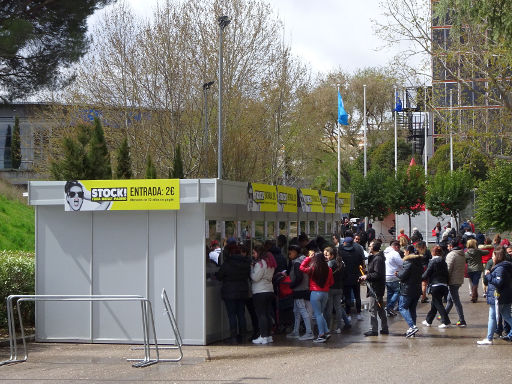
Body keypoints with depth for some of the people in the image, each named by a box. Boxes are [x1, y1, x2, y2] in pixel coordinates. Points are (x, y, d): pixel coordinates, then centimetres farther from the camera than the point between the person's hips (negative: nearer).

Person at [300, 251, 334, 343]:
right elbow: (331, 282, 9)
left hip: (315, 293, -5)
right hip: (325, 293, 5)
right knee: (320, 314, 18)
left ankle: (321, 334, -2)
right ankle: (326, 332, 11)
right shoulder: (328, 269, -1)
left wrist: (308, 258, 6)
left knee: (318, 314, 0)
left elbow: (302, 267, 2)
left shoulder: (313, 268, -11)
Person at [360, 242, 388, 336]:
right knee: (380, 309, 16)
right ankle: (384, 329, 22)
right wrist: (365, 277, 10)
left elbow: (377, 274, -24)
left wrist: (367, 276, -15)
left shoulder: (377, 259, -18)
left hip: (375, 288, -11)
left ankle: (373, 330, -2)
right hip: (379, 288, 11)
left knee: (373, 309, -6)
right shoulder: (376, 257, 15)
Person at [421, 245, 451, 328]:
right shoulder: (443, 262, 9)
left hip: (435, 285, -7)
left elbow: (427, 274, -9)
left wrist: (421, 278, 8)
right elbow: (447, 274, 11)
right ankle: (428, 321, 25)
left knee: (438, 304, -3)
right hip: (444, 285, 7)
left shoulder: (432, 262, -9)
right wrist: (446, 283, 19)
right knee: (434, 303, 17)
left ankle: (446, 322, -9)